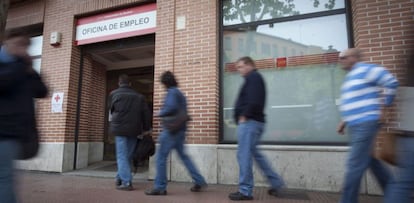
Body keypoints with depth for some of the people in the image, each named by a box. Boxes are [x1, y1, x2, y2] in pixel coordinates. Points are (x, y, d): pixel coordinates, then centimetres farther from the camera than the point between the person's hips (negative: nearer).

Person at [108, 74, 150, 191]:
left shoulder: (114, 94, 6)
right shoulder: (139, 96, 10)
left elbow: (111, 111, 15)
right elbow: (145, 114, 6)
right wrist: (146, 129, 13)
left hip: (120, 128, -3)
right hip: (134, 130, 3)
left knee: (122, 156, -2)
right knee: (128, 156, 14)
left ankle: (126, 182, -9)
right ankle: (120, 178, 23)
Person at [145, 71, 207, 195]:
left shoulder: (171, 92, -10)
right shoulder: (179, 93, 19)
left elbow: (171, 107, -26)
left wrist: (160, 113, -11)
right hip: (180, 130, 9)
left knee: (161, 157, -1)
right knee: (183, 156, 15)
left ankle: (160, 187, 4)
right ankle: (199, 182, 17)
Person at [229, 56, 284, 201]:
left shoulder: (253, 77, -7)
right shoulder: (255, 78, 24)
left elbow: (253, 101, -22)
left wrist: (244, 116, -16)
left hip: (249, 122, -11)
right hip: (254, 122, 11)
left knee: (244, 155, -6)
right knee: (254, 153, 16)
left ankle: (245, 191, 1)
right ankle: (276, 182, 20)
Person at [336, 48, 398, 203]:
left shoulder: (365, 70, -9)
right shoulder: (350, 77, 19)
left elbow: (391, 83, -14)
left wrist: (382, 108, -13)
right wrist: (344, 121, 18)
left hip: (366, 124, -10)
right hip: (356, 126, 10)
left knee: (355, 165, -7)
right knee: (371, 161, 17)